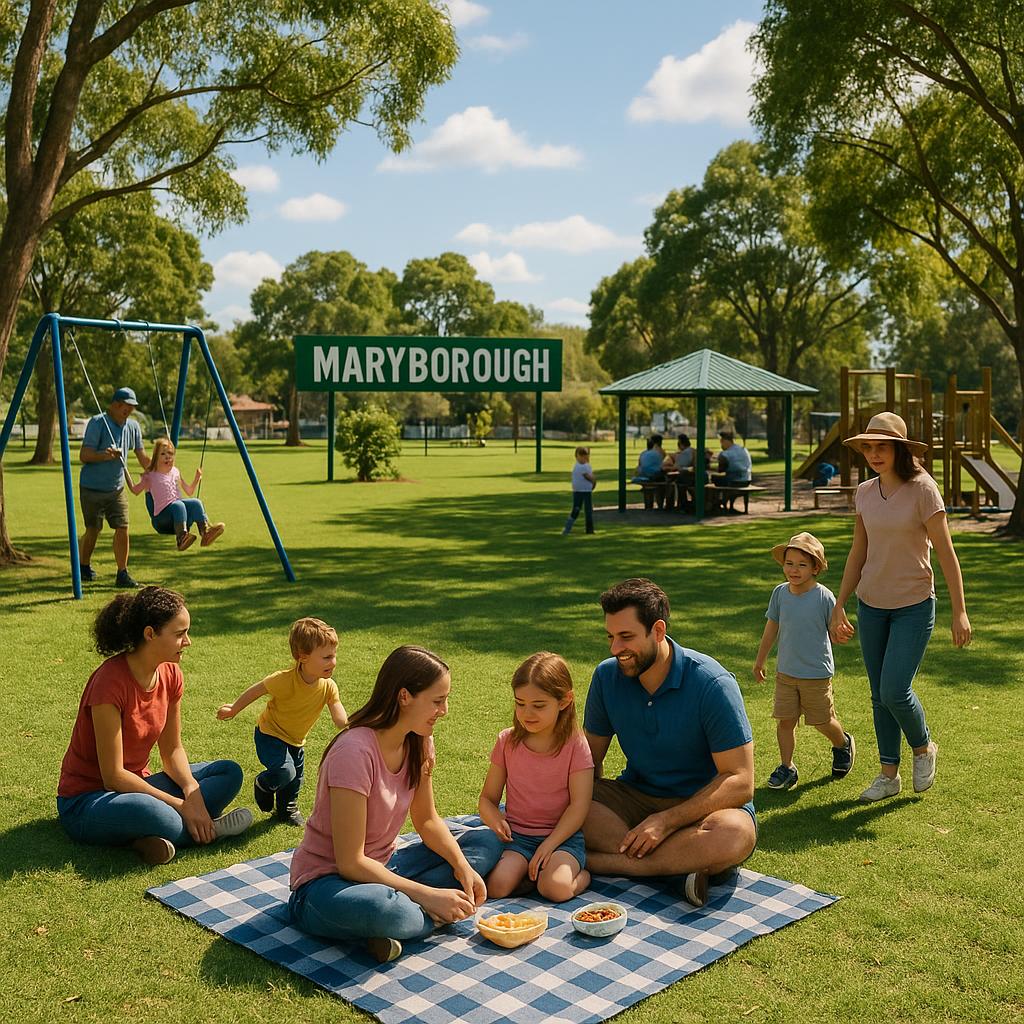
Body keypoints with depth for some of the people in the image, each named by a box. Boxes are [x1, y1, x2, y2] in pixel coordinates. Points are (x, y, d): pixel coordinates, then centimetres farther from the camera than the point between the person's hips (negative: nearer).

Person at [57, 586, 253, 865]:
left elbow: (172, 749, 4)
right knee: (154, 813, -39)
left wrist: (192, 790, -16)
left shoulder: (170, 674, -3)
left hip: (135, 784, 8)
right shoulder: (110, 682, -25)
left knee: (229, 773, -3)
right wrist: (182, 804, -23)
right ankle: (208, 828, -9)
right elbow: (113, 776, -24)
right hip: (86, 799, -8)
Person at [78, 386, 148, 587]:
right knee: (93, 530, 5)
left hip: (116, 489, 5)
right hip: (92, 488, -5)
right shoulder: (97, 423, -14)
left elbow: (142, 458, 13)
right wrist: (105, 455, -34)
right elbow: (84, 456, -17)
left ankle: (123, 574, 0)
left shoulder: (133, 427, 4)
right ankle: (83, 567, 29)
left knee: (122, 528, -6)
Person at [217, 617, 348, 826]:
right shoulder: (285, 680, -34)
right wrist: (233, 710, -5)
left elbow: (341, 720, -21)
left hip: (296, 740, 6)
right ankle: (263, 785, 11)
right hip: (270, 735, -6)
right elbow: (257, 690, -17)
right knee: (285, 772, -23)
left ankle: (287, 808, 50)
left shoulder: (329, 686, -19)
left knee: (296, 777, 19)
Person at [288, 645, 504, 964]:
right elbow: (350, 862, -25)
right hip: (327, 880, -9)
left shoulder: (418, 741, -3)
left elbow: (427, 820, 7)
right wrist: (429, 895, -24)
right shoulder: (355, 751, -27)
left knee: (487, 841, 0)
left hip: (382, 867, 9)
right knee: (377, 907, -42)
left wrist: (462, 865, -11)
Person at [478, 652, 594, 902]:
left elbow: (579, 805, -10)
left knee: (556, 888, -30)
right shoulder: (508, 741, 3)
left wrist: (549, 845, -19)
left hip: (562, 835, -2)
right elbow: (488, 798, 7)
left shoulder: (575, 745, -5)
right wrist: (494, 819, -16)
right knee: (496, 885, -26)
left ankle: (582, 874, 1)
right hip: (517, 835, 2)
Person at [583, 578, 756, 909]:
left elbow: (740, 782, -19)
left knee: (734, 835, -39)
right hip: (635, 794, 4)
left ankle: (597, 862, -31)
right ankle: (674, 867, -28)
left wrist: (667, 821, -26)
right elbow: (589, 758, 5)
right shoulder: (607, 676, -4)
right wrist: (588, 807, -16)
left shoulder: (711, 683, -19)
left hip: (703, 805, -4)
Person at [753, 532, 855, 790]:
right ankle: (787, 768, 16)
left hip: (817, 674, -3)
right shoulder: (780, 593, -3)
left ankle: (843, 744, 42)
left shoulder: (824, 597, -15)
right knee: (784, 720, 3)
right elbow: (771, 628, 9)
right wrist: (760, 661, 15)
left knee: (823, 721, 12)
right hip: (785, 672, 3)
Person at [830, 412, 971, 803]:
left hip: (914, 606, -5)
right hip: (871, 605, 5)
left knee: (895, 691, -10)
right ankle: (889, 774, 23)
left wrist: (960, 612, -11)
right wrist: (839, 607, 8)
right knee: (879, 696, 10)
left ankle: (923, 747, 21)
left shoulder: (922, 489, -13)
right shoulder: (865, 492, 2)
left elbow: (945, 553, -10)